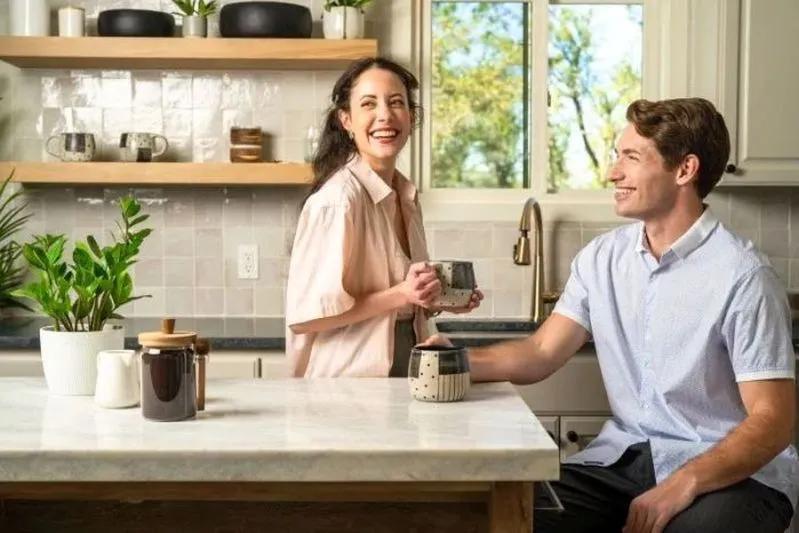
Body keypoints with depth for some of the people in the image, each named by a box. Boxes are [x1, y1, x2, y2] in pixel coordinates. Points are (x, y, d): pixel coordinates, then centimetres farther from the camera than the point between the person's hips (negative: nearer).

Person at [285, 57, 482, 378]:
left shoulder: (406, 196, 6)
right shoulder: (338, 198, -16)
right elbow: (305, 315, -19)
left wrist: (435, 301, 3)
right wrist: (399, 295, -21)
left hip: (404, 375, 6)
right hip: (347, 382, -6)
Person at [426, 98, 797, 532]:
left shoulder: (741, 276, -13)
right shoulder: (602, 258, 6)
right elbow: (541, 353, 4)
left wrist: (682, 485, -28)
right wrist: (461, 360, -13)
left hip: (731, 472, -4)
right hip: (625, 458, 5)